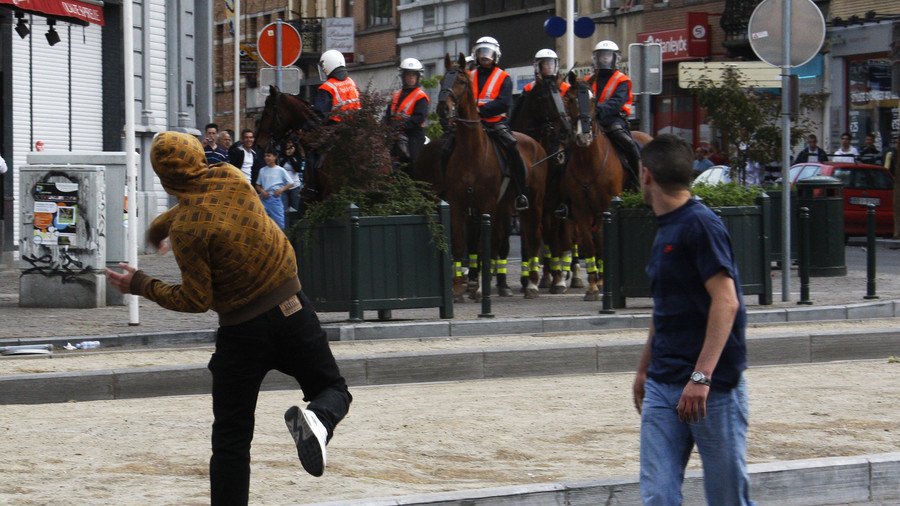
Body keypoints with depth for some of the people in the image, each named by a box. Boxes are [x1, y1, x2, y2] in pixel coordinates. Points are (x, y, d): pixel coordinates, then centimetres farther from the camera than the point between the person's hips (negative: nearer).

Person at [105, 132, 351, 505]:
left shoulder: (186, 229, -18)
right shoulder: (230, 178, -3)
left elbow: (196, 300, -13)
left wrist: (140, 286, -3)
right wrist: (160, 224, 36)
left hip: (241, 331, -4)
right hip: (293, 311, 4)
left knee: (231, 439, 7)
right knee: (332, 389, 17)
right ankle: (318, 419, -17)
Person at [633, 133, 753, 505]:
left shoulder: (701, 225, -13)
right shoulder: (665, 230, 16)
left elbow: (726, 302, -21)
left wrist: (701, 377, -26)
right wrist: (644, 368, 30)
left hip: (713, 386, -8)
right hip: (662, 387, 8)